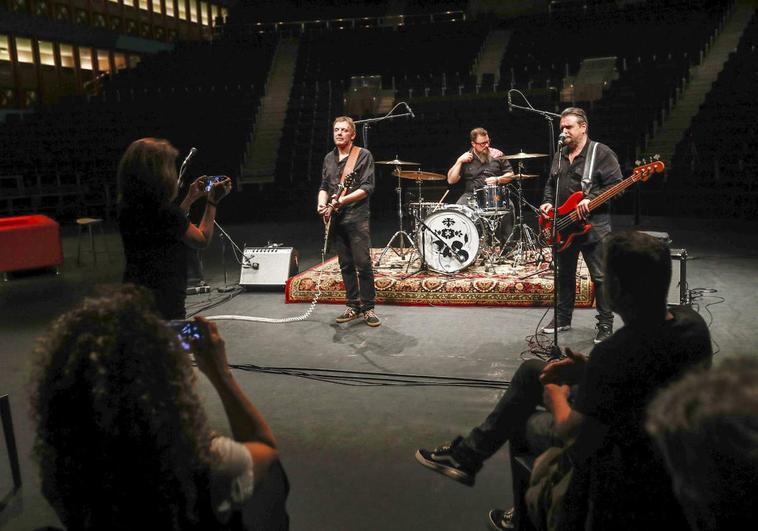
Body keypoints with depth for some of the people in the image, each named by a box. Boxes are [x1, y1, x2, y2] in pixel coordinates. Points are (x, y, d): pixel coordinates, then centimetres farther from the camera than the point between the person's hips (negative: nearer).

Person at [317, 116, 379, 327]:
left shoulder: (363, 155, -2)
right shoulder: (329, 158, 15)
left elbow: (367, 187, -9)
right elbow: (324, 187, 18)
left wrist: (342, 200, -19)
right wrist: (322, 203, -3)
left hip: (356, 217, -5)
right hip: (335, 219, 6)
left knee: (363, 264, -8)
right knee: (346, 265, 9)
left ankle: (368, 308, 0)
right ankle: (353, 306, 17)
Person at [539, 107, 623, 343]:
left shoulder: (601, 153, -7)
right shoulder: (560, 155, 14)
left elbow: (616, 184, -11)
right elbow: (551, 184, 23)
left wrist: (591, 200, -22)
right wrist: (547, 202, 4)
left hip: (593, 226, -6)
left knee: (600, 277, -2)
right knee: (564, 274, 15)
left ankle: (605, 325, 9)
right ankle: (563, 318, 28)